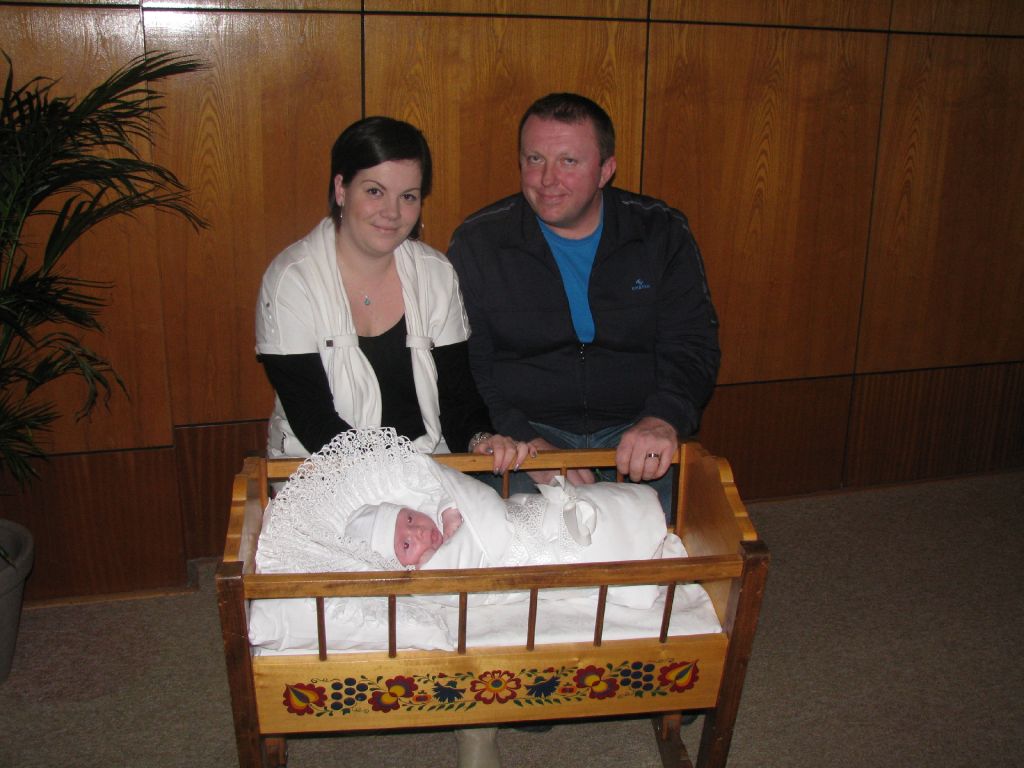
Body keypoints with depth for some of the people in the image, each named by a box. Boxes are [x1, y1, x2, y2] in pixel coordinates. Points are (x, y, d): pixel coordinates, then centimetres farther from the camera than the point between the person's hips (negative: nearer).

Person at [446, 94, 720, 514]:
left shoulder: (663, 234, 4)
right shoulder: (476, 243, 0)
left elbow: (692, 346, 0)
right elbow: (462, 368, -2)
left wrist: (663, 419, -21)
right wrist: (526, 444, -18)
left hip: (634, 433, 2)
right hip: (523, 431, -1)